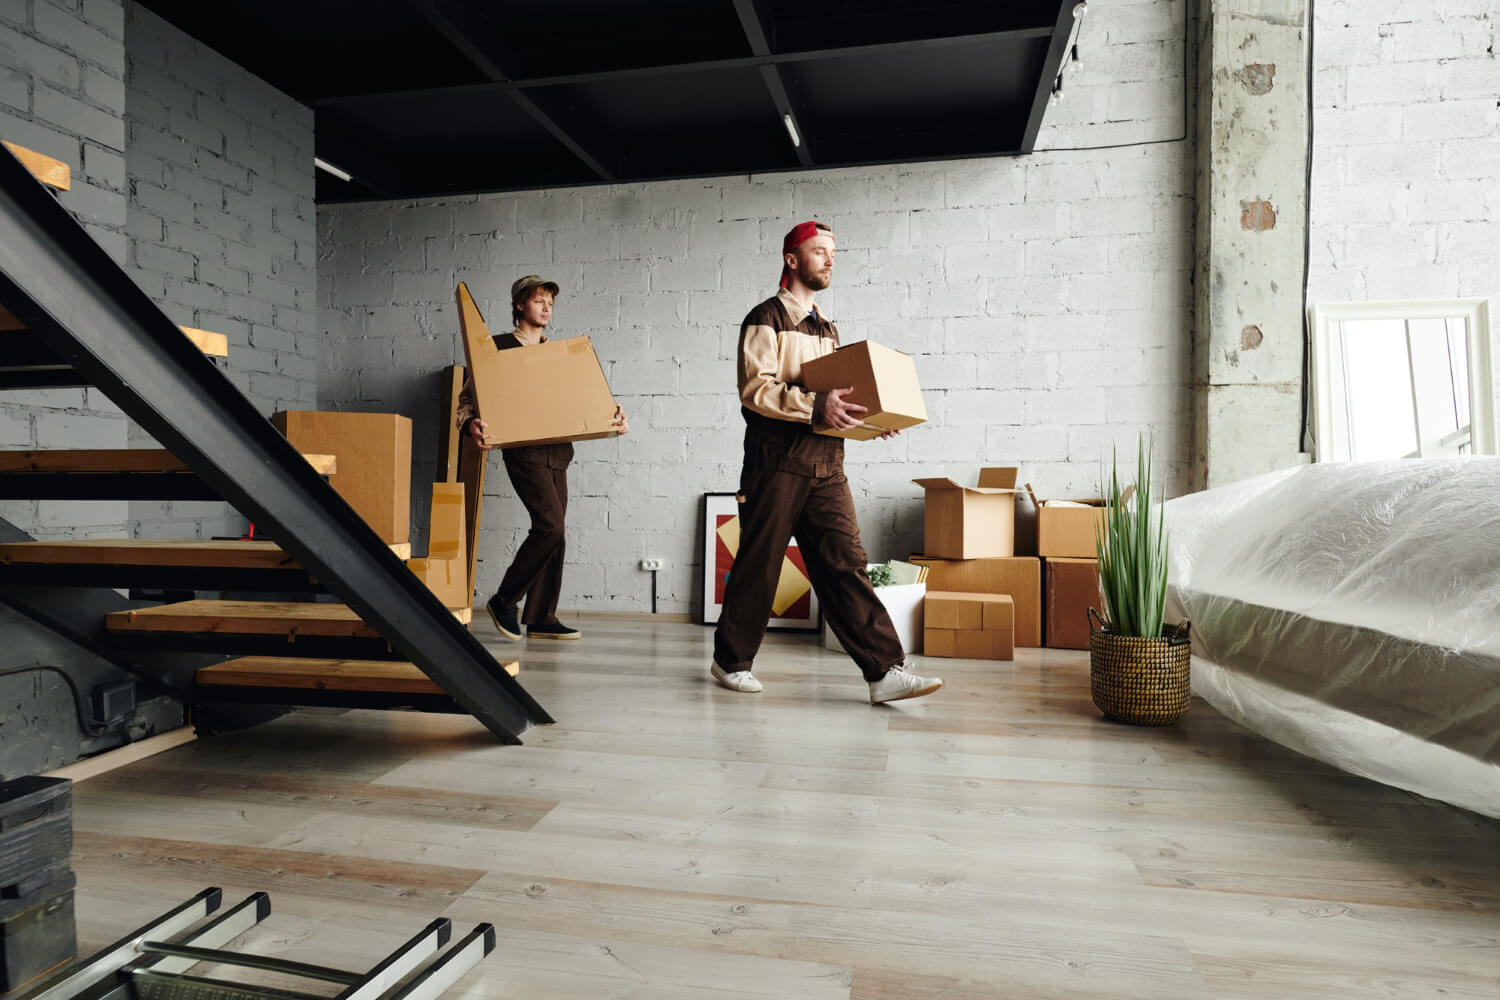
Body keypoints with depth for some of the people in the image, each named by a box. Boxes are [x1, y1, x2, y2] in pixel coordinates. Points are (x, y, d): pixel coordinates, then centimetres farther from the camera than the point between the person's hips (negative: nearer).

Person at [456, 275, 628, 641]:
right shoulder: (499, 348, 3)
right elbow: (467, 397, 1)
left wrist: (614, 415, 1)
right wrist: (471, 424, -21)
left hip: (557, 451, 6)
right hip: (523, 450, -6)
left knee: (552, 531, 3)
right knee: (551, 525, -17)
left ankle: (541, 617, 10)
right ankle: (504, 601, -1)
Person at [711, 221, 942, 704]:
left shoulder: (826, 328, 23)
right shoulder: (766, 319, -1)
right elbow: (756, 389, -14)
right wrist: (816, 405, -25)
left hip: (826, 463, 6)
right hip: (779, 461, -6)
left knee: (846, 563, -1)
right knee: (758, 564, 2)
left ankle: (885, 670, -4)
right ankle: (731, 660, 19)